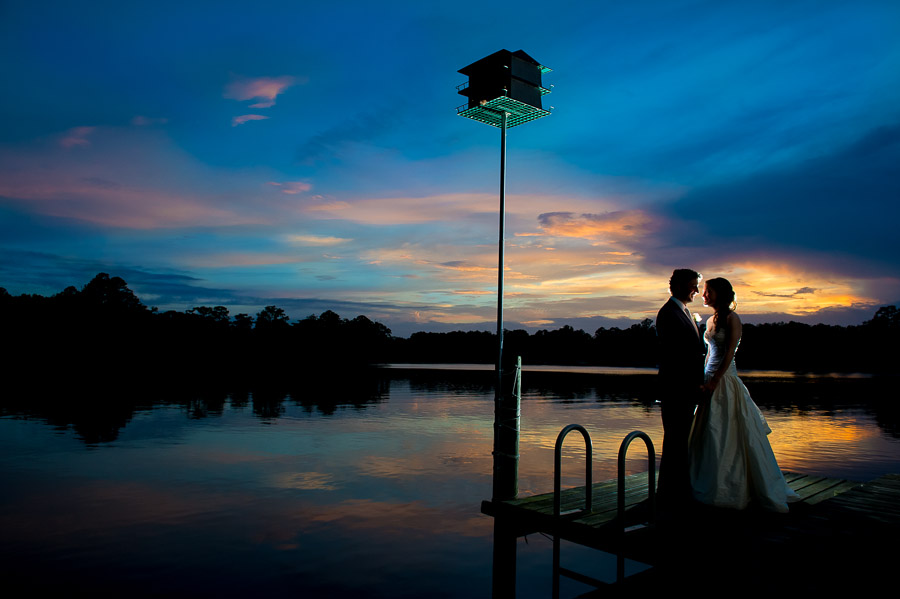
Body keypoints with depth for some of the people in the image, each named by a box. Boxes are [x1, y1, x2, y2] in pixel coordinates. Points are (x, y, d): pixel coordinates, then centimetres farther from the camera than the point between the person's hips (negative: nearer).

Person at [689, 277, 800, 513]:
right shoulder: (711, 320, 13)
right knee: (708, 433, 11)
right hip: (711, 380, 8)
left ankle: (730, 488, 9)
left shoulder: (731, 318, -9)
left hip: (726, 380, -8)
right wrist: (704, 377, 12)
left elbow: (729, 352, -14)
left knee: (727, 433, -1)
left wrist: (715, 380, -18)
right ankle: (710, 485, 22)